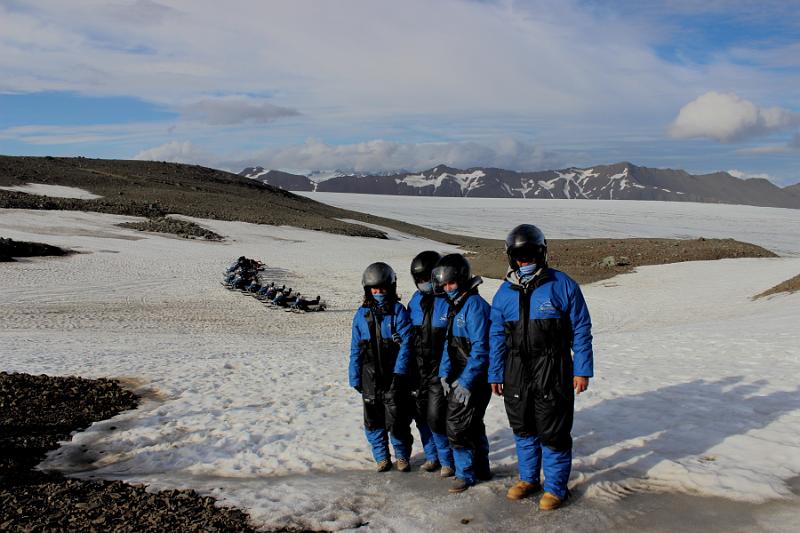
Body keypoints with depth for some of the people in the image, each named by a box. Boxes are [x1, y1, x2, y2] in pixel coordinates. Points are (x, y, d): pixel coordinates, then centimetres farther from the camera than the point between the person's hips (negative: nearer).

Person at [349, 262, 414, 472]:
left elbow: (406, 344, -7)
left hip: (393, 377, -3)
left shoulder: (398, 311, -2)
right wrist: (355, 377, 7)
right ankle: (381, 457, 26)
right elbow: (355, 348, 10)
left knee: (396, 421, -2)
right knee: (373, 420, 8)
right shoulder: (362, 314, 6)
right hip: (370, 378, 3)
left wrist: (399, 372, -14)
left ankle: (402, 456, 19)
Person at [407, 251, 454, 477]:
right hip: (417, 369, 6)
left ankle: (447, 460, 12)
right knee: (421, 416, 12)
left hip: (440, 371, -6)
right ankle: (431, 456, 29)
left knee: (436, 418, -7)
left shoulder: (449, 301, -11)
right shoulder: (416, 300, 7)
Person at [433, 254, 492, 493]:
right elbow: (449, 342, 16)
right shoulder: (455, 305, 12)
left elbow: (480, 349, -23)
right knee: (472, 424, 19)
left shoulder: (475, 305, -18)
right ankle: (481, 469, 34)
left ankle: (466, 473, 9)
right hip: (459, 377, 9)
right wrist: (444, 373, 5)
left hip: (475, 378, -9)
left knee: (458, 426, -6)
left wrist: (466, 382, -23)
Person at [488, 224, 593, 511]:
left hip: (553, 371, -4)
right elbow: (497, 337, 11)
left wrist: (582, 370, -7)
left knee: (553, 431, 1)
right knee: (523, 429, 16)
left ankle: (555, 487, 18)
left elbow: (581, 331, -3)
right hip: (517, 371, 4)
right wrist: (495, 375, 10)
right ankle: (528, 478, 34)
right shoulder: (505, 292, 5)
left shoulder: (563, 285, -6)